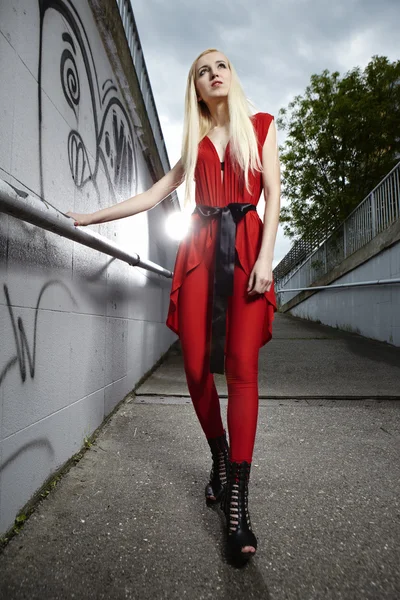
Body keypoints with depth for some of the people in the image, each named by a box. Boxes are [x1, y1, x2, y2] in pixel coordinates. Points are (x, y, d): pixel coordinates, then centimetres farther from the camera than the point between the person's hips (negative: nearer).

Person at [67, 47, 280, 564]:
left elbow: (273, 195, 5)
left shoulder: (260, 126, 16)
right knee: (196, 368, -5)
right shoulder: (195, 142, 22)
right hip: (201, 251, 3)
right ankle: (220, 460, 19)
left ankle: (237, 505, -10)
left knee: (241, 366, -14)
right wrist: (90, 217, 14)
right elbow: (152, 196, 19)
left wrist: (265, 257, -10)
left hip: (245, 247, -2)